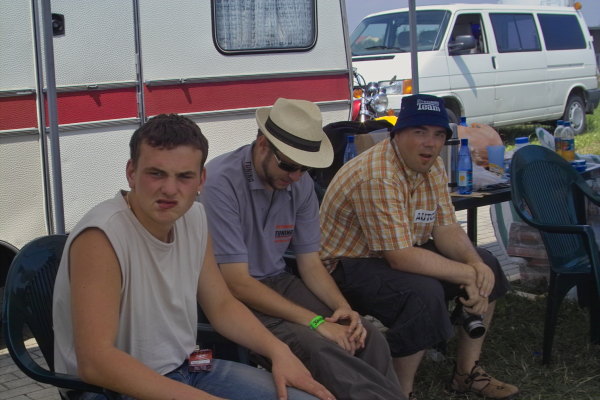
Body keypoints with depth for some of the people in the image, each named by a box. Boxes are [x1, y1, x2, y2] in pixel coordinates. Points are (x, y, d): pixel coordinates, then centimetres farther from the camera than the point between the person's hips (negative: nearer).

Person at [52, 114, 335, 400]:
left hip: (187, 368, 7)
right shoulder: (100, 236, -23)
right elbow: (95, 361, -30)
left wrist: (278, 350, -6)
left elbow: (221, 305, 11)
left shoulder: (194, 217, 0)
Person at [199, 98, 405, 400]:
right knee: (317, 347, -29)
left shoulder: (301, 184, -1)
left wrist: (342, 307, -14)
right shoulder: (221, 182, -21)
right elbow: (237, 283, -22)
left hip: (278, 283, 6)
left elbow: (310, 264, 7)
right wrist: (315, 322, -24)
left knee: (368, 338, -15)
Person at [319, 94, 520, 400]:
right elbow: (400, 258, -32)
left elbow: (446, 229, 0)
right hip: (349, 267, -10)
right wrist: (468, 275, -26)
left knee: (486, 266, 5)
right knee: (424, 293, -35)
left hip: (402, 252, 10)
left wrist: (477, 265, -20)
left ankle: (467, 373, 18)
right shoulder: (378, 176, -29)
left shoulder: (432, 166, 0)